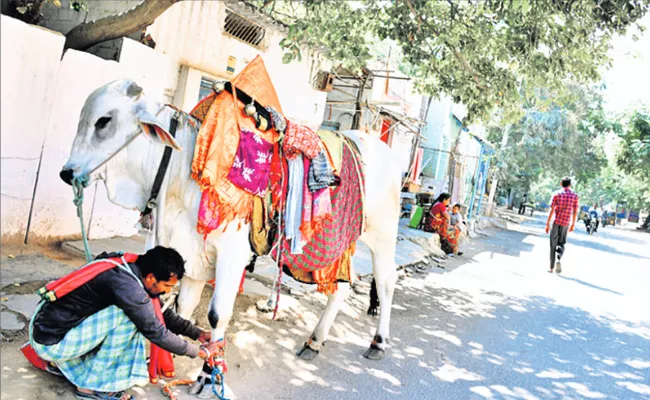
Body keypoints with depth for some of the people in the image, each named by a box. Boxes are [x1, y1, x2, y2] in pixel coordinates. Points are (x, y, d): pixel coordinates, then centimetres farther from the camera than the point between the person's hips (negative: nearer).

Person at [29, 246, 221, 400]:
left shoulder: (130, 269, -1)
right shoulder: (126, 285, -27)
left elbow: (161, 313, 11)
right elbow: (157, 333, -19)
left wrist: (198, 333, 8)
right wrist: (200, 352, -7)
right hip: (50, 342, -9)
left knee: (137, 314, 8)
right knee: (127, 316, -21)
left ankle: (64, 362, 18)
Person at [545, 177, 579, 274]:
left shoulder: (556, 194, -3)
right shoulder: (574, 195, 2)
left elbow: (552, 210, -8)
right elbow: (575, 211, 2)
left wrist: (548, 223, -5)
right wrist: (573, 224, 11)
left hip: (556, 222, -1)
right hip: (566, 223, 1)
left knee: (553, 244, 7)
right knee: (561, 244, 14)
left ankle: (552, 267, 9)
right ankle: (558, 259, -15)